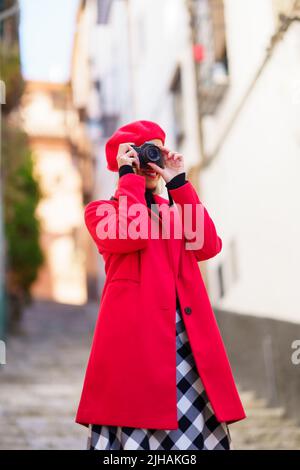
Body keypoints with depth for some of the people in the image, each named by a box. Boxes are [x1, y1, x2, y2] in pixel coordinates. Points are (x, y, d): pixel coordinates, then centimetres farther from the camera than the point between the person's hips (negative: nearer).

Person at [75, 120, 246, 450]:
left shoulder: (176, 210, 24)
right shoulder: (100, 211, 10)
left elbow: (208, 246, 2)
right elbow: (131, 235, -13)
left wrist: (178, 182, 5)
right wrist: (129, 176, -1)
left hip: (190, 338, 4)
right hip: (135, 336, -4)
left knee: (197, 428, -1)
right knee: (136, 428, -6)